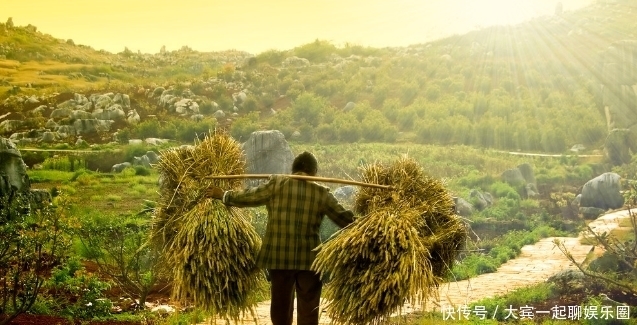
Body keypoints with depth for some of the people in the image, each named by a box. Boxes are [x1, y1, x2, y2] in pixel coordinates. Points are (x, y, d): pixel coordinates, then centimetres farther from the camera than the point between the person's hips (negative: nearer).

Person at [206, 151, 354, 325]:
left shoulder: (276, 183, 0)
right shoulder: (322, 193, 0)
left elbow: (247, 197, 9)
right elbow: (345, 218, 4)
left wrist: (222, 194, 25)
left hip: (279, 257, 1)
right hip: (309, 259, -1)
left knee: (280, 305, 15)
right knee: (308, 310, 6)